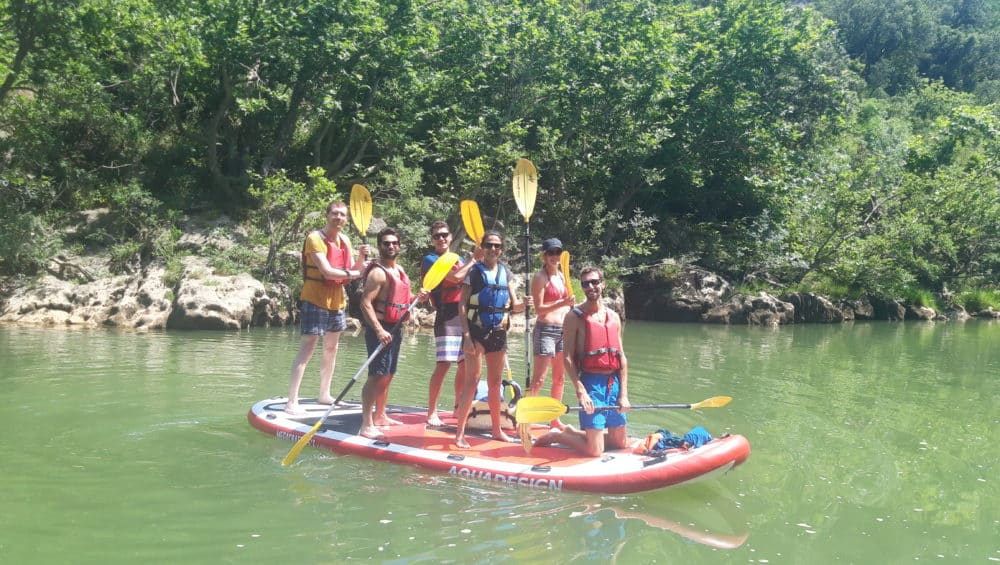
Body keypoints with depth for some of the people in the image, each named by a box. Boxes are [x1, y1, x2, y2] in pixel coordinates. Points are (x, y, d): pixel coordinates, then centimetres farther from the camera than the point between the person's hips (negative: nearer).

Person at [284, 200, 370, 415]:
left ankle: (324, 394, 30)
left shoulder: (345, 240, 10)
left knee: (331, 349, 16)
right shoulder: (315, 238, -14)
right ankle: (292, 402, -9)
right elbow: (327, 271, -23)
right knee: (307, 350, -11)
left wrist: (361, 258, -7)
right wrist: (356, 273, -20)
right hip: (315, 300, -8)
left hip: (337, 301, 8)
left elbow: (350, 271, 10)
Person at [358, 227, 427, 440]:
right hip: (381, 329, -9)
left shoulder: (399, 270, 15)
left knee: (387, 375, 16)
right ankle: (366, 425, -12)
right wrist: (379, 330, -29)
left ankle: (380, 416, 28)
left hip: (395, 327, 9)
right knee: (377, 376, -12)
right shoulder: (378, 272, -14)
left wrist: (416, 297, 7)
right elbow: (365, 303, -21)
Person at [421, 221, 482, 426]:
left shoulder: (459, 260, 19)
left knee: (465, 364, 9)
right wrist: (474, 259, -6)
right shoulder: (430, 260, -3)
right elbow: (456, 277, -16)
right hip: (447, 318, -7)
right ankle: (432, 413, -5)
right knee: (443, 365, -11)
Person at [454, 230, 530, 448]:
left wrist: (525, 304, -15)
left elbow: (514, 305, 9)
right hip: (477, 331, -5)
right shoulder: (475, 272, -5)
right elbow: (462, 305, -9)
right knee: (472, 381, -7)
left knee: (495, 383, 14)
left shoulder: (506, 273, 9)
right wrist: (466, 335, -17)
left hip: (499, 332, 5)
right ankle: (460, 433, -1)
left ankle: (497, 429, 25)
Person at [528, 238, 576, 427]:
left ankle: (555, 419, 22)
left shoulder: (561, 275, 15)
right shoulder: (540, 277, -7)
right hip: (545, 329, -8)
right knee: (539, 379, -12)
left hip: (562, 330, 8)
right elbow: (539, 309, -13)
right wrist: (561, 304, -24)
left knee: (559, 378, 12)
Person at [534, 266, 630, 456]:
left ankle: (571, 431, 31)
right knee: (594, 450, -9)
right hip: (591, 383, -6)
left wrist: (624, 394, 3)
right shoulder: (575, 317, -4)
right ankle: (555, 436, 16)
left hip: (614, 382, 6)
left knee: (620, 443, 14)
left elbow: (622, 357, 11)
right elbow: (567, 358, -10)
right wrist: (580, 391, -19)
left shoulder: (614, 317, 12)